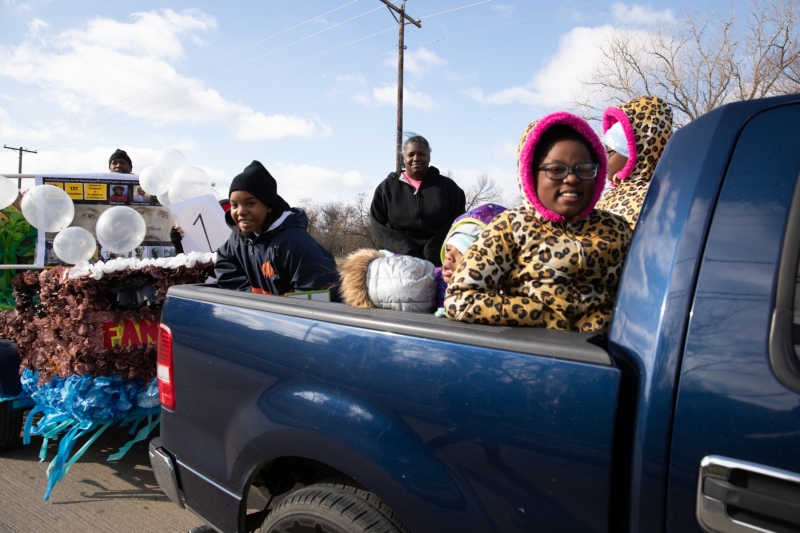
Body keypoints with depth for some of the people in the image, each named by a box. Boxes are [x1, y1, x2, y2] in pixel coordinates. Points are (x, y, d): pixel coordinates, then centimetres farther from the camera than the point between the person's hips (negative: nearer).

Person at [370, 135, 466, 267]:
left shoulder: (447, 186, 11)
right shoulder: (386, 188, 13)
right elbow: (380, 227, 6)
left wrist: (433, 253, -12)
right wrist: (408, 253, -9)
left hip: (440, 258, 0)